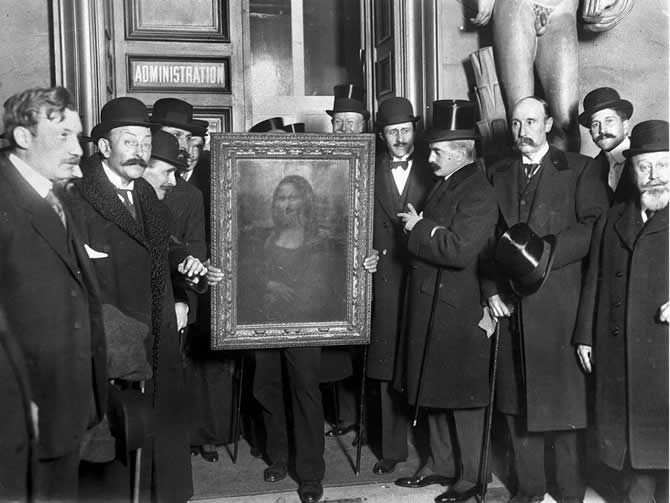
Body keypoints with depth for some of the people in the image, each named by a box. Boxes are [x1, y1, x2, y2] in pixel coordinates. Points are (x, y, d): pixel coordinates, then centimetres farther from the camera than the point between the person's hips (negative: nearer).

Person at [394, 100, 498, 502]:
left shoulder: (478, 193, -17)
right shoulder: (444, 184, 13)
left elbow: (459, 249, -26)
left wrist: (419, 228, -15)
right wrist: (419, 227, 2)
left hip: (460, 314, -9)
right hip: (431, 308, 9)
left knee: (463, 397, 4)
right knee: (435, 392, 18)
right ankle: (441, 465, 33)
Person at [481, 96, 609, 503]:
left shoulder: (578, 169, 4)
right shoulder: (499, 174, 16)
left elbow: (596, 227, -7)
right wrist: (491, 290, 2)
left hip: (559, 303, -4)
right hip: (510, 304, 4)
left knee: (562, 396, 0)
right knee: (517, 399, 8)